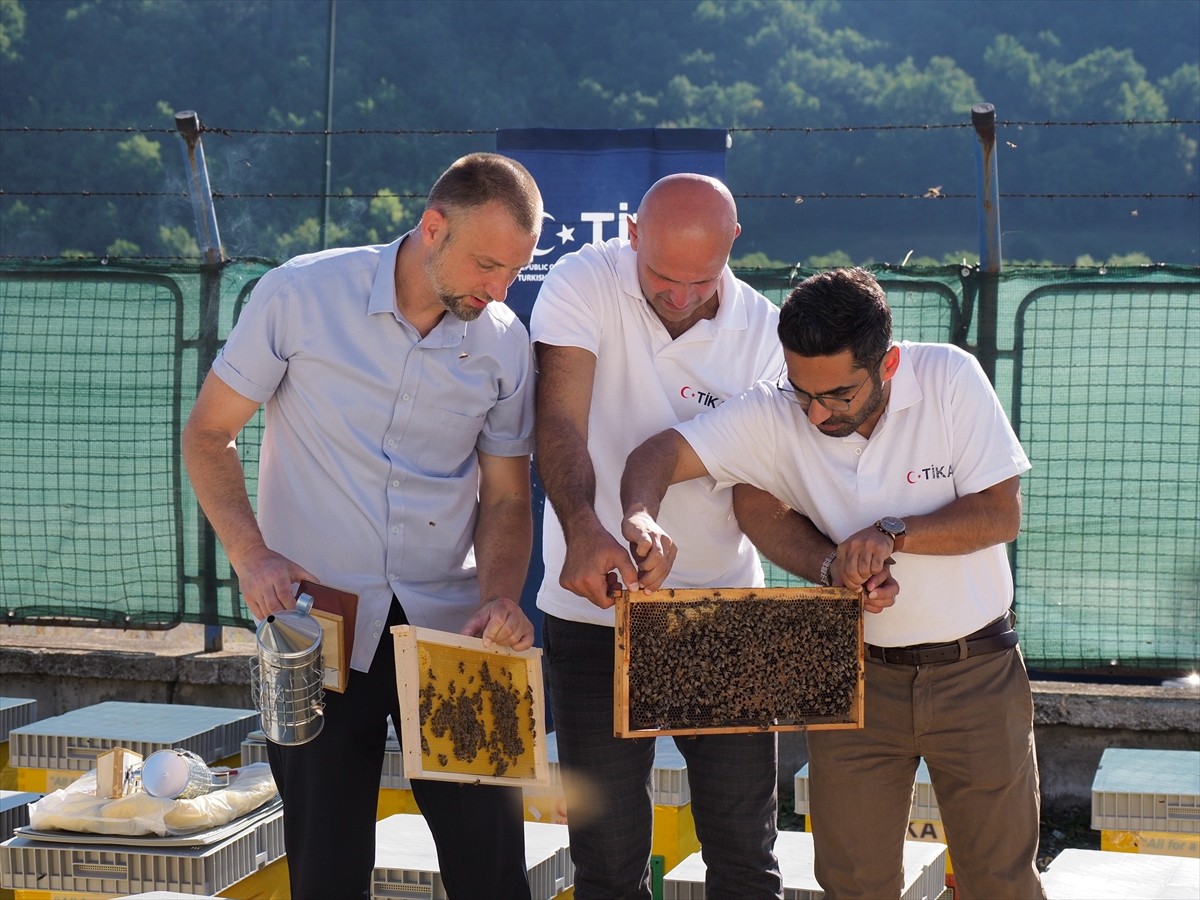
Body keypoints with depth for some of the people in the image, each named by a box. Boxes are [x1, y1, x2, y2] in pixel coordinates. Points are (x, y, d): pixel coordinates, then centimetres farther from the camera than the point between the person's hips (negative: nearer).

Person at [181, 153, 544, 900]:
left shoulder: (506, 342, 0)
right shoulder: (302, 295, -9)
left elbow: (506, 497, 7)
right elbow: (209, 434, -1)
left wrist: (500, 598, -13)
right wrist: (251, 554, -15)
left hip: (447, 620, 2)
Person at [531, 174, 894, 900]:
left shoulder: (765, 335, -4)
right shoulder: (583, 287, -10)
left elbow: (760, 498, -4)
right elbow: (561, 423, -22)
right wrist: (583, 532, -41)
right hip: (597, 608, -1)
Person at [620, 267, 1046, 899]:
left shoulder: (950, 379, -14)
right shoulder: (774, 416, -12)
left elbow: (1002, 514, -14)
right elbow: (661, 453, -19)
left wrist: (894, 533, -27)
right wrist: (641, 515, -41)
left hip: (974, 672, -1)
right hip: (857, 675, 1)